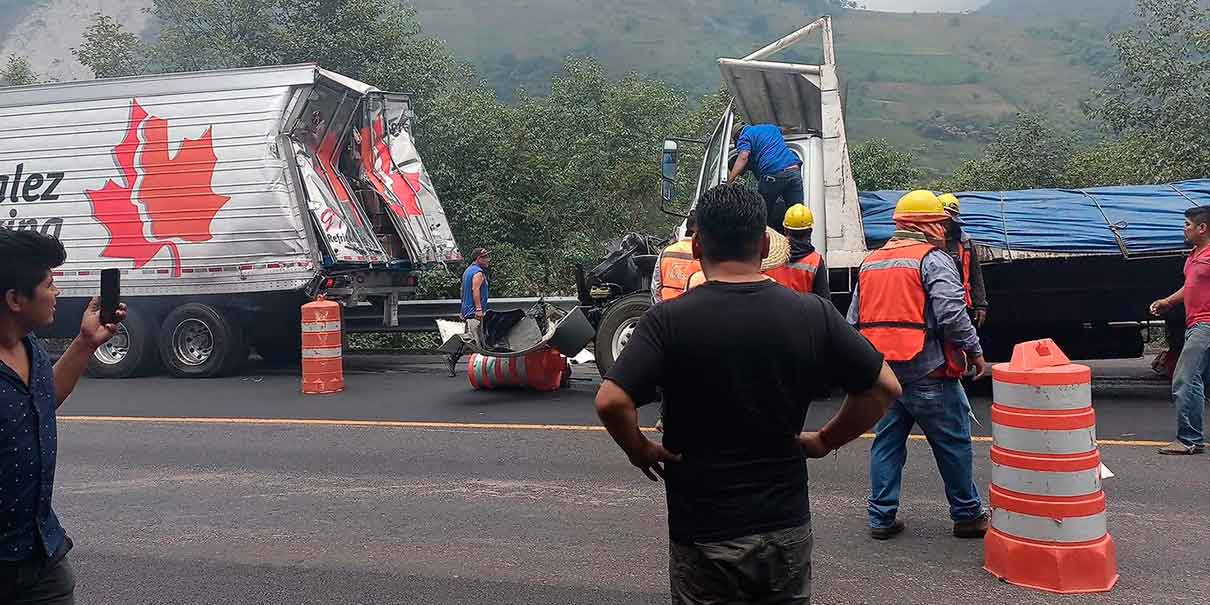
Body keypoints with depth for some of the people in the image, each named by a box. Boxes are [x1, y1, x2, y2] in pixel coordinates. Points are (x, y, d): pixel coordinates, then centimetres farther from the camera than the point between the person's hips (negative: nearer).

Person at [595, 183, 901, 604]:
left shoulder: (669, 320, -14)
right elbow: (884, 387, 1)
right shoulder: (812, 315, -5)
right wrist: (824, 442, 10)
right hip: (787, 527, 3)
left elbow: (611, 401, -24)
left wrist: (640, 450, -5)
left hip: (702, 534, -2)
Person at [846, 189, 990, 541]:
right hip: (927, 372, -6)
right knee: (953, 444, 7)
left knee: (887, 442, 13)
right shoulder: (932, 259, -8)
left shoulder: (870, 262, 15)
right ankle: (967, 516, 18)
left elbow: (853, 320, 16)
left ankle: (881, 518, 14)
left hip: (881, 372, 7)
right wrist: (974, 351, -7)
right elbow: (952, 314, -18)